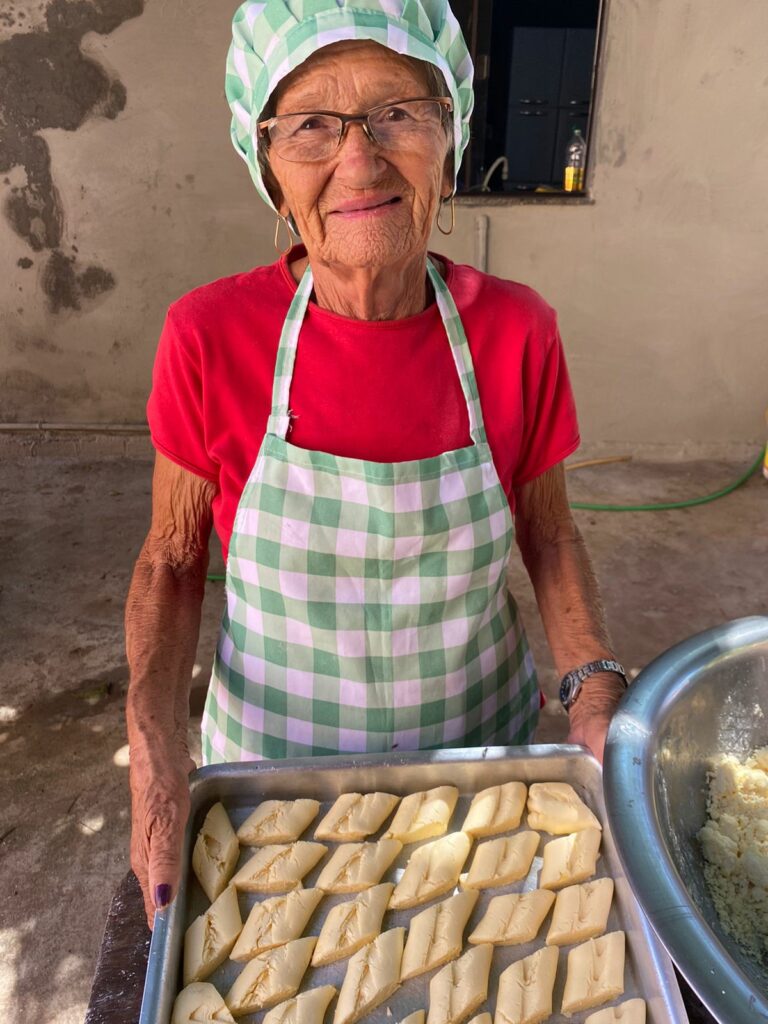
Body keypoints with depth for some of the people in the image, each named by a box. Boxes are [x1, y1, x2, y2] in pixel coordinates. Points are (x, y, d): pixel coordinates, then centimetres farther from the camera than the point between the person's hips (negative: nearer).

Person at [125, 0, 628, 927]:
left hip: (477, 746, 2)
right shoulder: (210, 337, -18)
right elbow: (171, 560, -7)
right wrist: (156, 746, -19)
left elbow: (548, 534, -2)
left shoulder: (516, 331, -15)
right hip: (272, 755, 0)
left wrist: (594, 687, -14)